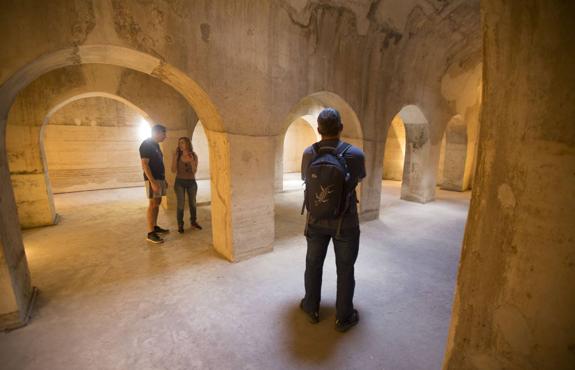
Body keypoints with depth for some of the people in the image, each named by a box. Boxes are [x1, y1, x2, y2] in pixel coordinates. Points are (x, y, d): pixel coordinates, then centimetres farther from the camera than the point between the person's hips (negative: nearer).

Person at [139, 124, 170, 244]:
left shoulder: (156, 144, 16)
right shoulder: (146, 144, -12)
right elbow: (144, 164, -19)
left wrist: (164, 179, 19)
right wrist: (153, 182, -25)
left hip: (159, 178, 9)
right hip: (152, 179, -9)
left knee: (157, 203, 13)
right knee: (153, 204, -8)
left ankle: (155, 227, 23)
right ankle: (150, 233, -3)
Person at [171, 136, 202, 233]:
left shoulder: (194, 155, -5)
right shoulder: (177, 155, -6)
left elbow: (194, 171, -8)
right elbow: (174, 171, -9)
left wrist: (191, 161, -23)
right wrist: (175, 158, -16)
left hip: (191, 182, 2)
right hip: (179, 182, -1)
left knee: (192, 203, 13)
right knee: (181, 204, -3)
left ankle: (193, 221, 31)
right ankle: (180, 224, 12)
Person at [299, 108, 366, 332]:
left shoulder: (308, 153, -8)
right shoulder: (355, 154, -12)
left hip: (316, 220, 2)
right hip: (345, 222, -1)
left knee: (313, 265, 19)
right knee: (345, 269, 14)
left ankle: (311, 309, 37)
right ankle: (344, 317, 30)